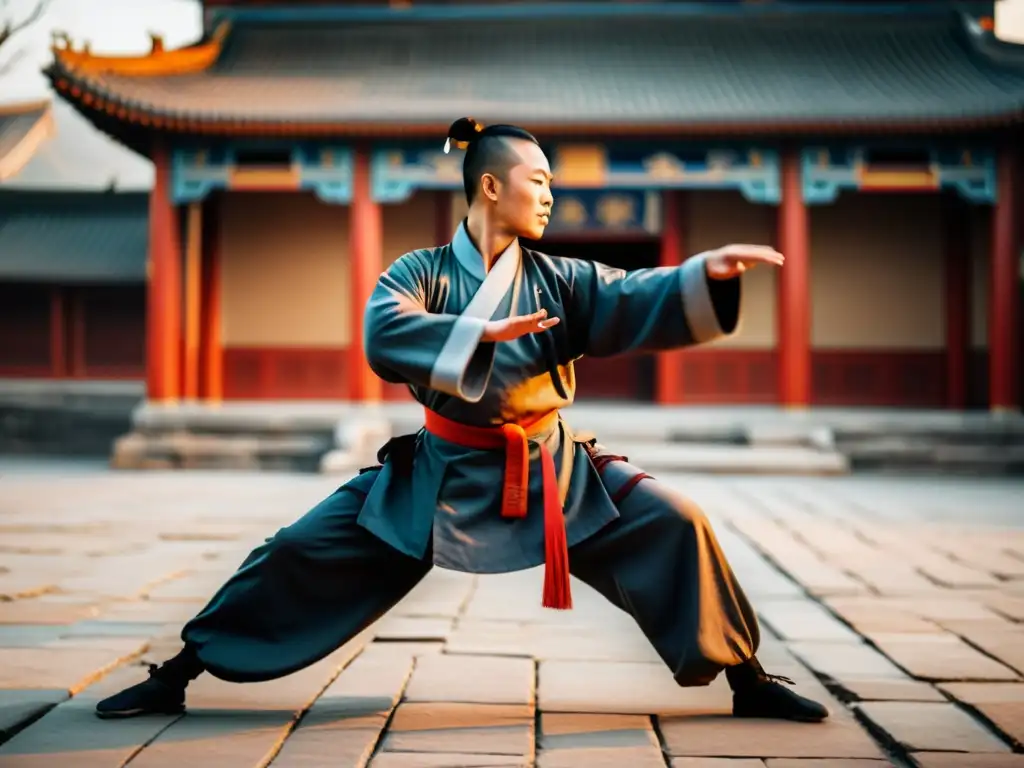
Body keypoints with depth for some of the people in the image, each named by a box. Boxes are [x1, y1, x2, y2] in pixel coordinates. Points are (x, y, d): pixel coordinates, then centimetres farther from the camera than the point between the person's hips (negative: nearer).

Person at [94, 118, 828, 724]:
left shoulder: (559, 281, 1)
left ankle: (747, 679, 5)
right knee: (302, 552, -6)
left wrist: (706, 274, -32)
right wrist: (483, 331, -31)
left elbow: (637, 300, -14)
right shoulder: (420, 273, -5)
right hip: (440, 471, -2)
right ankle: (180, 671, 9)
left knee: (673, 527, -11)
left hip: (552, 469, 2)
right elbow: (383, 337, -24)